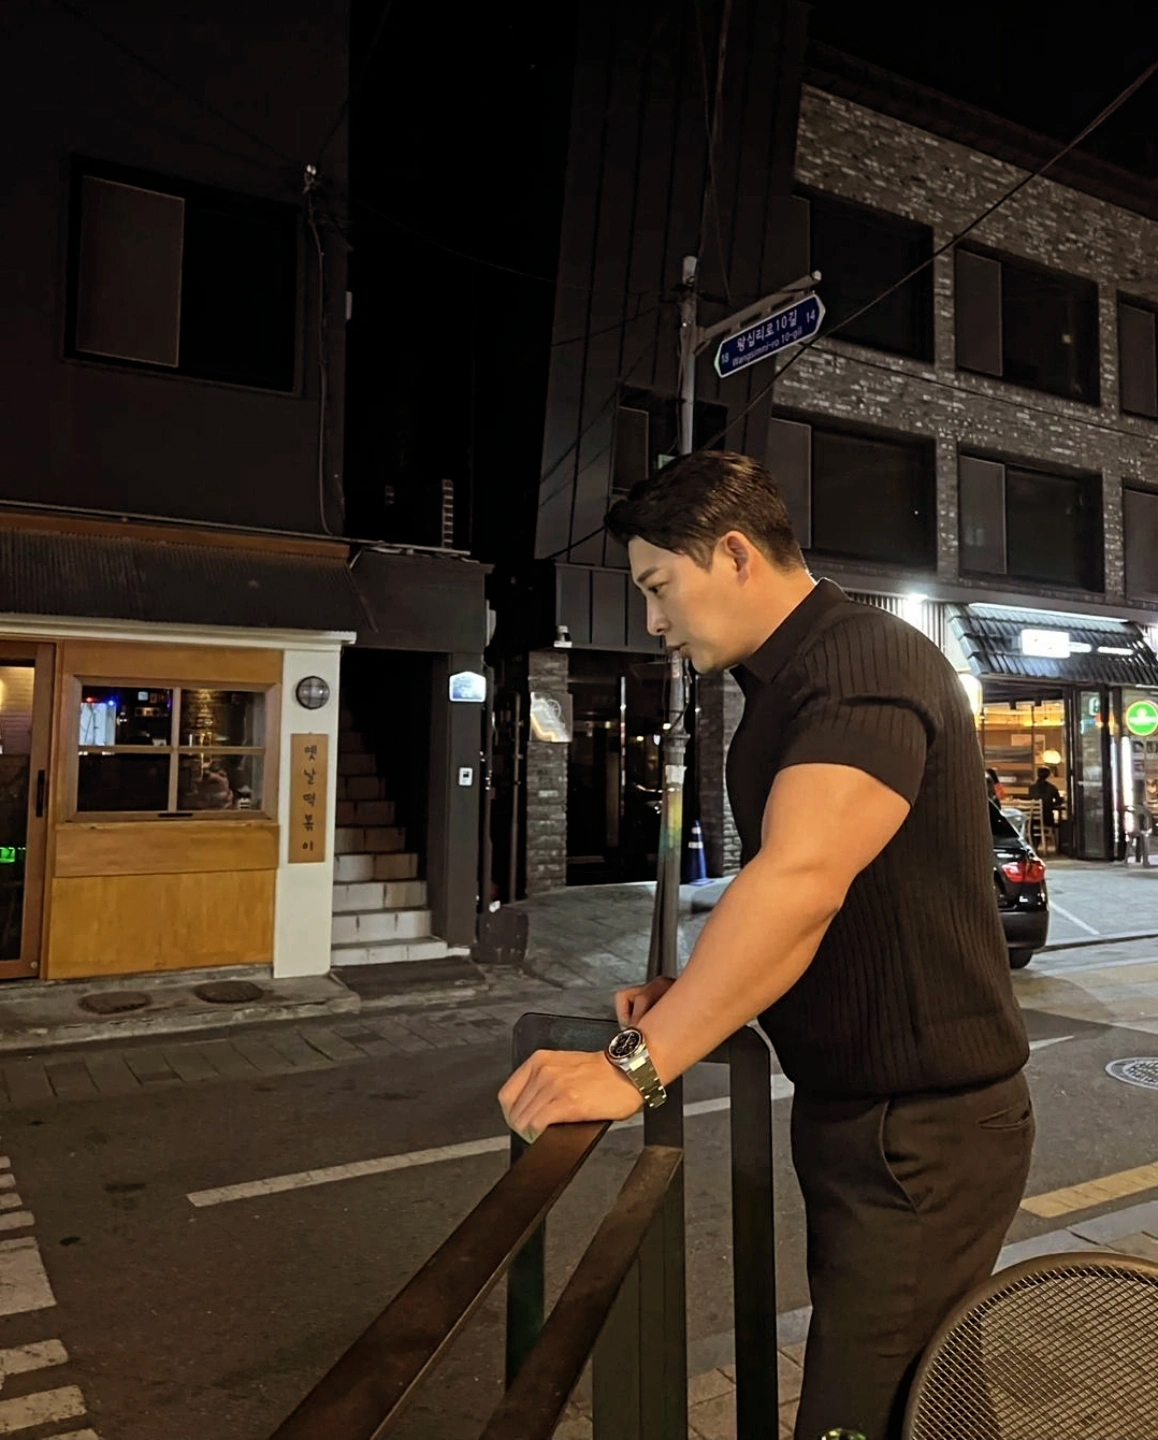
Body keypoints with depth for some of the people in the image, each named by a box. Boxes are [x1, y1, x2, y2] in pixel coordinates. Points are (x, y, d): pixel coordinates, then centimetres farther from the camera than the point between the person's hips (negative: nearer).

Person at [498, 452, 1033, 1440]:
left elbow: (802, 880, -36)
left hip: (922, 1129, -9)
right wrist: (695, 997, 4)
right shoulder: (785, 686, 10)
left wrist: (640, 1065, -35)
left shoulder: (866, 664, -21)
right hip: (848, 1109, 9)